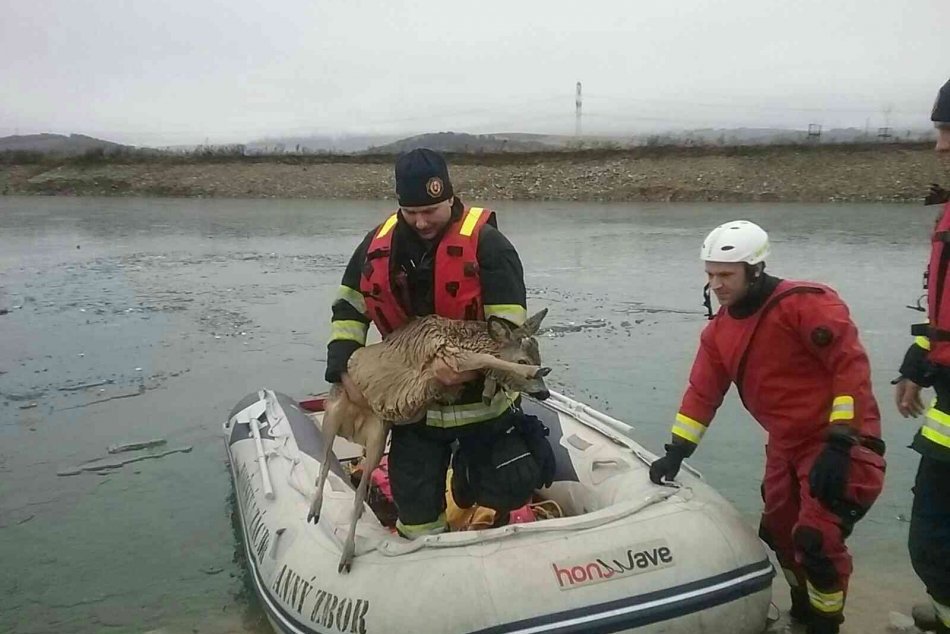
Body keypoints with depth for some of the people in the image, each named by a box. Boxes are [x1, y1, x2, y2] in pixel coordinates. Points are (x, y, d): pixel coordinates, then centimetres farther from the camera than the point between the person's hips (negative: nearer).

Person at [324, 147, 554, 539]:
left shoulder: (486, 243, -15)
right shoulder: (379, 244, -2)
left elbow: (508, 324, -18)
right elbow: (349, 308, 7)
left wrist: (472, 367, -33)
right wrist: (345, 370, -5)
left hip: (482, 399, -3)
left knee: (510, 490, 6)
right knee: (416, 521, 8)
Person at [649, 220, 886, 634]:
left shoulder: (805, 303, -21)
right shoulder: (719, 329, 2)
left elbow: (851, 365, -23)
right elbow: (702, 392, 5)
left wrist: (840, 442, -26)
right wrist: (676, 452, -1)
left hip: (838, 442, -8)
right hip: (786, 443, 8)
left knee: (817, 541, -11)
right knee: (777, 532, 16)